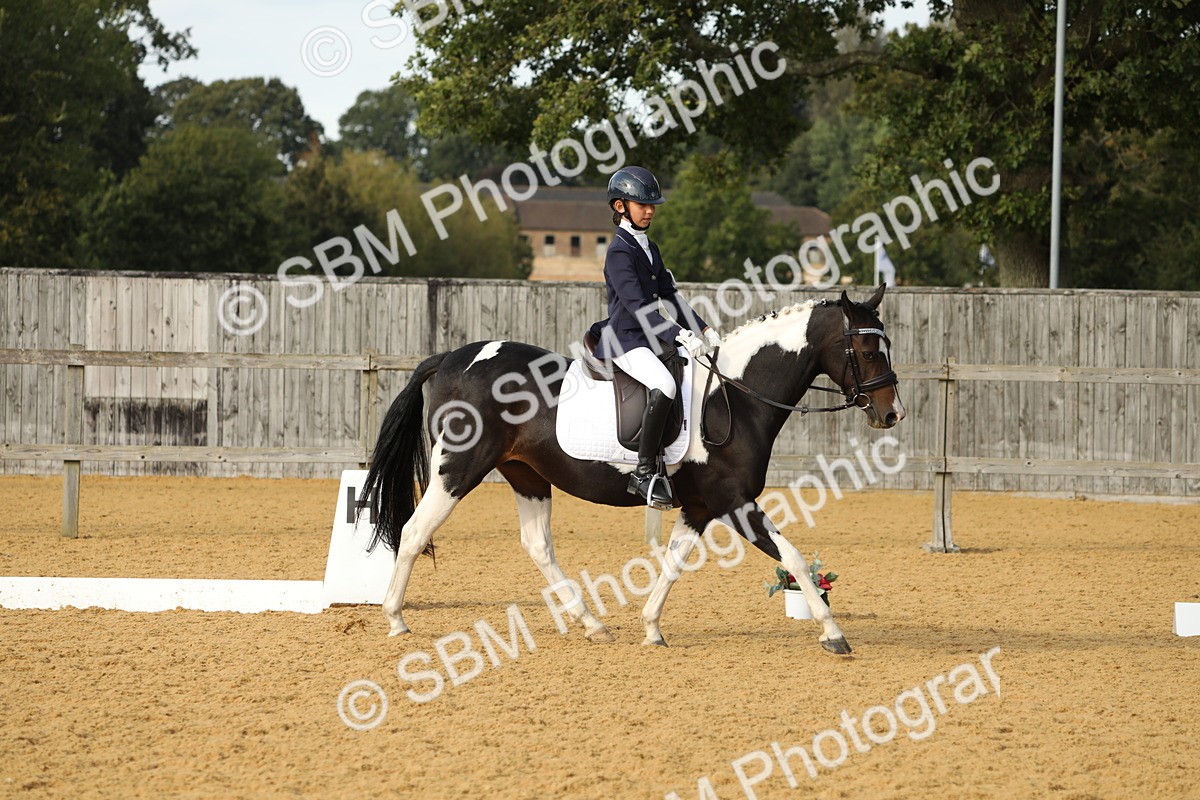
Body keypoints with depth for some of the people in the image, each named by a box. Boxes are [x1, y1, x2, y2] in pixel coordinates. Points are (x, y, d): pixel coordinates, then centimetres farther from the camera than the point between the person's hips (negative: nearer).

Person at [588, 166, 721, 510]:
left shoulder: (649, 248, 17)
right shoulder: (620, 252, -12)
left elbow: (669, 295, 20)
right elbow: (636, 305, -22)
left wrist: (702, 329, 9)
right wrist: (679, 336, -30)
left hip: (650, 338, 10)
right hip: (624, 341, -10)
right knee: (664, 386, -33)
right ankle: (644, 473, -30)